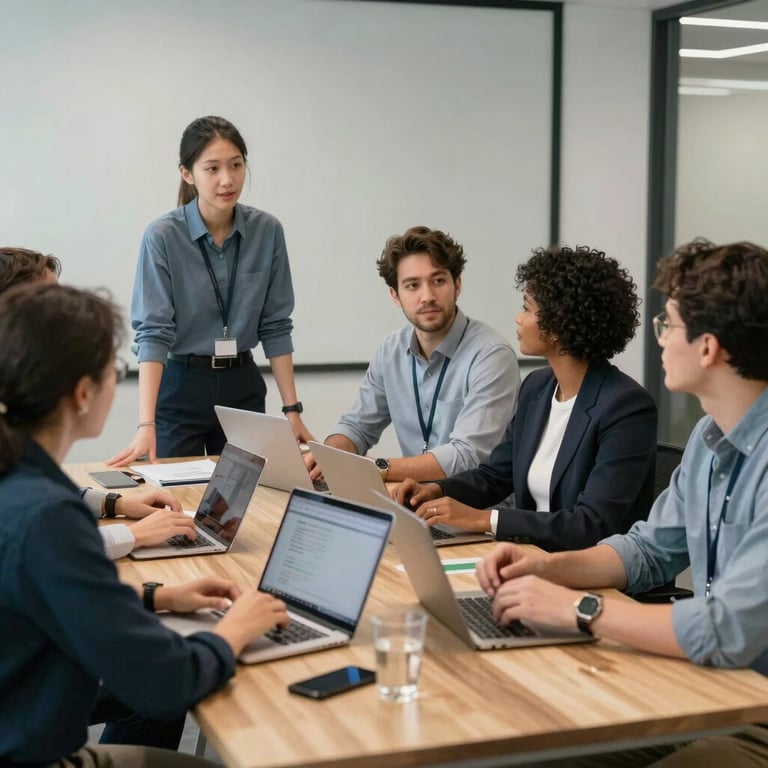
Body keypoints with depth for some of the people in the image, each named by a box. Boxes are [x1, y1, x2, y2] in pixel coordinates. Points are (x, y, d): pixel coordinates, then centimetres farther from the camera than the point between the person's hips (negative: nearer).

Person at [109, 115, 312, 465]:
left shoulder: (267, 231, -5)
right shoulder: (162, 236, -15)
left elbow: (275, 326, 1)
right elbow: (153, 332, -20)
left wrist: (292, 408, -3)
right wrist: (146, 425, -29)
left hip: (243, 387, 3)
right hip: (180, 387, -3)